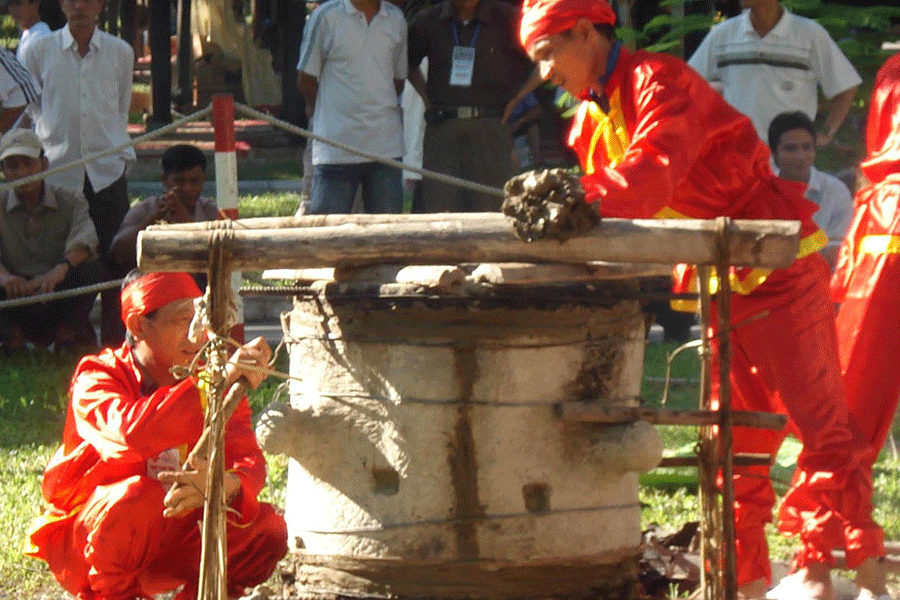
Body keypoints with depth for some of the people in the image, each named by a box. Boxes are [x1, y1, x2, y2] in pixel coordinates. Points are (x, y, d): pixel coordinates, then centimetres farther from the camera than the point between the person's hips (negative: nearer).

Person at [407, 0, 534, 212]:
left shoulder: (506, 18, 0)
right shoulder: (428, 21, 8)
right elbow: (408, 64, 25)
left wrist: (513, 100, 3)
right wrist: (427, 100, 14)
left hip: (490, 129, -2)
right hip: (441, 127, 2)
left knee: (490, 208, -5)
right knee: (436, 210, -4)